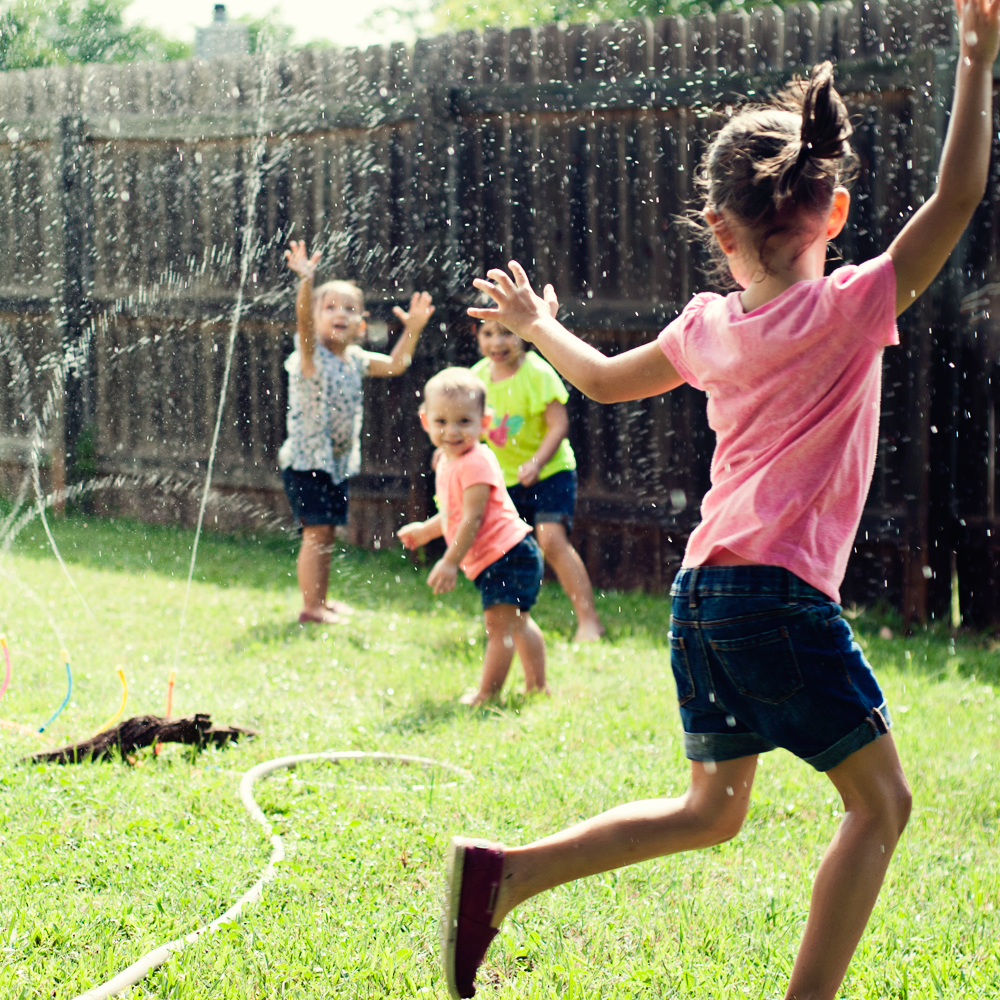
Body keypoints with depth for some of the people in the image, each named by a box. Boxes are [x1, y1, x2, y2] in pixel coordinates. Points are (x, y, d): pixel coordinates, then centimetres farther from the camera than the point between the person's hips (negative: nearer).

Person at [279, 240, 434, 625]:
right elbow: (303, 321, -32)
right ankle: (311, 606, -4)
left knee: (325, 533, 14)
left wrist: (412, 329, 7)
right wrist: (306, 282, -48)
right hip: (306, 459, -7)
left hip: (337, 461, 7)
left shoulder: (354, 359, 8)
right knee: (316, 532, -9)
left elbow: (395, 364, 19)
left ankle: (321, 599, 24)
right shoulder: (311, 355, -13)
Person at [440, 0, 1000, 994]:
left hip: (700, 590, 7)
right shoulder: (848, 309, -6)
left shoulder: (707, 325, 10)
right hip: (781, 589, -7)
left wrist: (537, 326, 44)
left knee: (711, 810, 20)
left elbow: (604, 379, 26)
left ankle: (501, 873, 10)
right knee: (879, 800, 5)